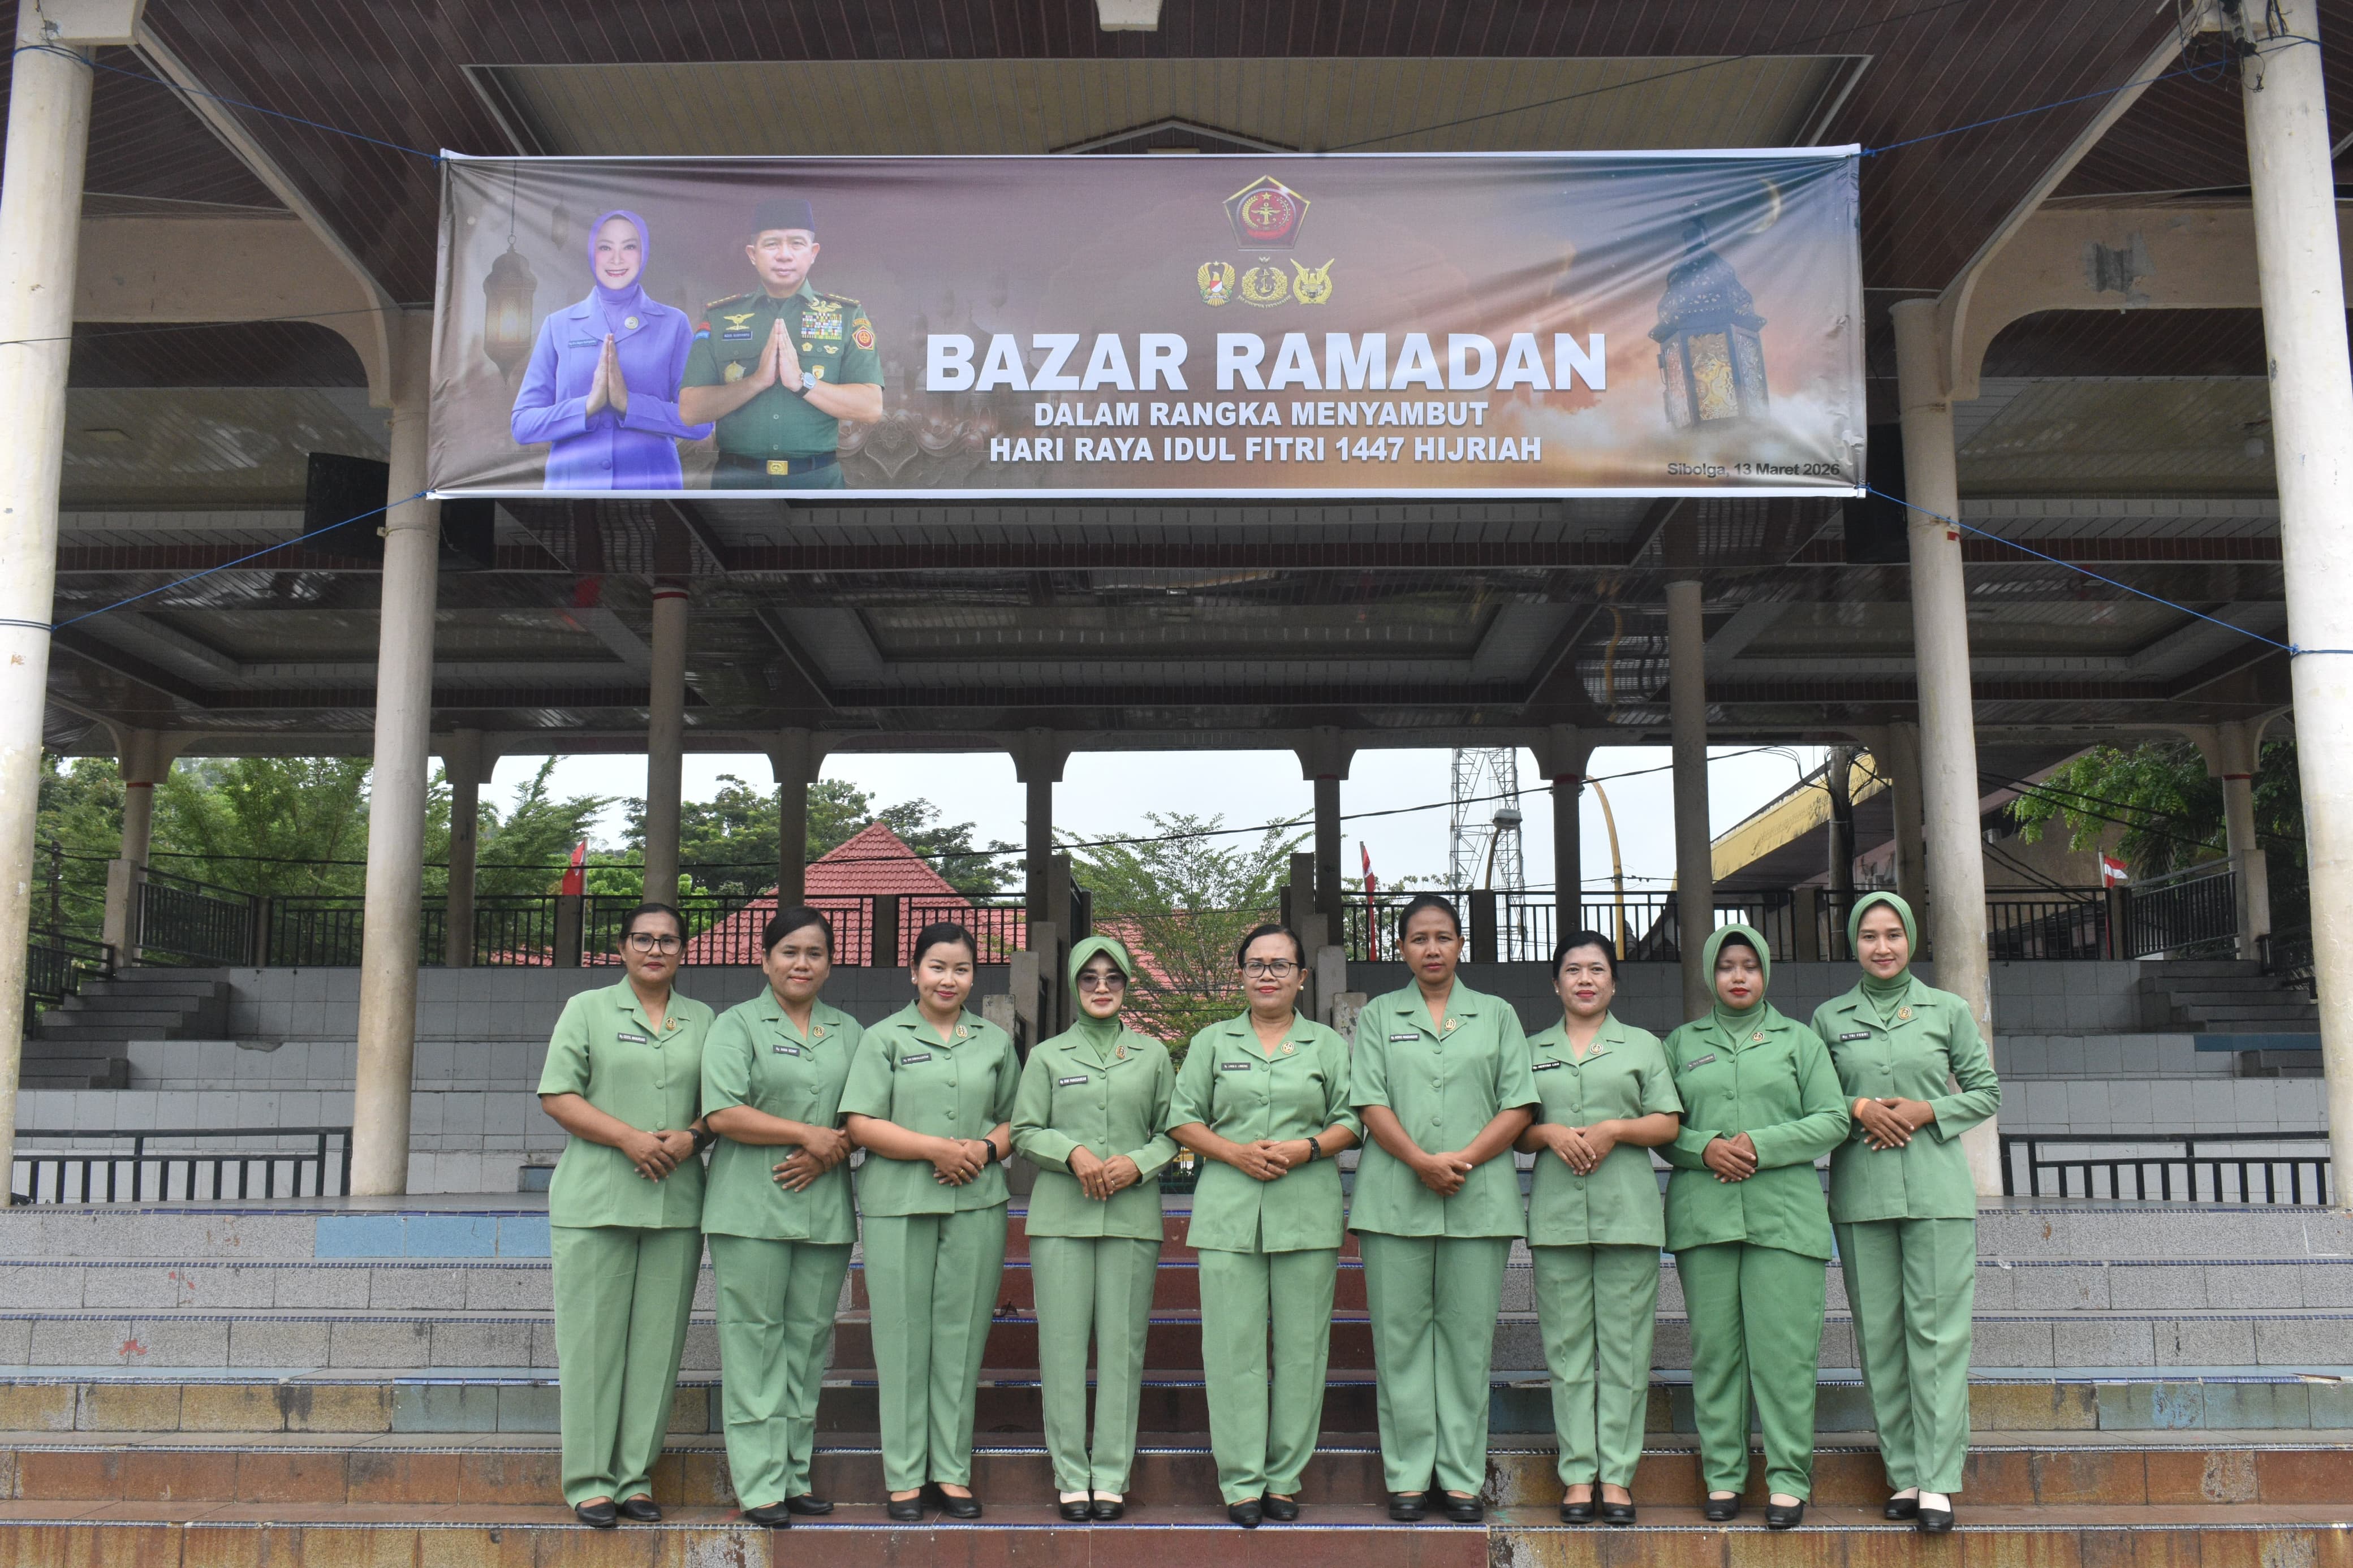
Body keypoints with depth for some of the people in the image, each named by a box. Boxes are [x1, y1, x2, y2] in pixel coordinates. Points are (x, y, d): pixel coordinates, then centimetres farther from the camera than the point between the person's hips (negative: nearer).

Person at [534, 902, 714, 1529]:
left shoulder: (703, 1021, 16)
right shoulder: (587, 1009, 7)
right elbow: (557, 1096, -2)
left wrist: (692, 1137, -8)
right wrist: (629, 1138, -13)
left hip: (676, 1205, 3)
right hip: (596, 1201, -3)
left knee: (657, 1342, 3)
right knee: (592, 1341, -2)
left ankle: (636, 1477, 12)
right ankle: (589, 1481, 6)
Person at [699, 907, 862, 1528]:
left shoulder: (848, 1032, 16)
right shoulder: (737, 1025, 3)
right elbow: (723, 1114, -9)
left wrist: (829, 1155, -8)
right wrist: (809, 1134, -11)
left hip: (826, 1207, 4)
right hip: (752, 1208, -4)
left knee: (809, 1338, 6)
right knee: (755, 1338, -3)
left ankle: (797, 1473, 13)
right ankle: (759, 1482, 1)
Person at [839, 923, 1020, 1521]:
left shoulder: (996, 1041, 14)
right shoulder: (884, 1038, 6)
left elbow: (1015, 1121, 17)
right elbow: (862, 1124, -3)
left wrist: (985, 1150, -5)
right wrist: (938, 1148, -12)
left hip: (976, 1203, 2)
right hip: (897, 1206, -2)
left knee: (962, 1336, 4)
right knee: (903, 1337, 0)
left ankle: (952, 1471, 13)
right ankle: (905, 1476, 9)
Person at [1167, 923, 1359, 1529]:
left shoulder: (1328, 1045, 13)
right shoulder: (1212, 1042, 13)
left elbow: (1350, 1120, 9)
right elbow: (1183, 1118, 8)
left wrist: (1308, 1147, -10)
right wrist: (1235, 1152, -8)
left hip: (1307, 1212, 0)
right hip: (1229, 1211, 0)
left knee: (1301, 1344, 0)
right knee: (1234, 1345, -3)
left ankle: (1285, 1478, 10)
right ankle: (1241, 1481, 4)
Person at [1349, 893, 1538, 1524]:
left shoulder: (1497, 1015, 13)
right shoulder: (1378, 1016, 12)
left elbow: (1518, 1106, 4)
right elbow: (1371, 1104, 1)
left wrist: (1464, 1159, -10)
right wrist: (1421, 1161, -14)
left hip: (1479, 1199, 0)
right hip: (1396, 1198, 0)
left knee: (1468, 1337, 2)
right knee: (1401, 1336, 1)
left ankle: (1462, 1477, 9)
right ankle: (1409, 1475, 9)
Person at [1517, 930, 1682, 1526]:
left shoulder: (1643, 1045, 13)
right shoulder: (1533, 1050, 16)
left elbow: (1667, 1124, 6)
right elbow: (1515, 1130, 12)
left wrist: (1614, 1129, -10)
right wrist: (1551, 1134, -8)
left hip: (1628, 1212, -1)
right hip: (1557, 1214, 1)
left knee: (1624, 1344, -2)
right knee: (1568, 1346, 0)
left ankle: (1617, 1474, 2)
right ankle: (1578, 1474, 5)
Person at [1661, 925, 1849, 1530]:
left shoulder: (1799, 1040, 14)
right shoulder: (1681, 1043, 16)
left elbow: (1832, 1120, 5)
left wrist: (1761, 1146, -8)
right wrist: (1705, 1148, -10)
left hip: (1784, 1213, -1)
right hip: (1703, 1214, 1)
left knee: (1784, 1348, -6)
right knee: (1714, 1347, 0)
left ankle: (1788, 1479, 1)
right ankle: (1722, 1475, 7)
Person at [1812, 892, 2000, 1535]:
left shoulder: (1948, 1010, 8)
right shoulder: (1829, 1017, 10)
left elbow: (1987, 1091, 9)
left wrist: (1927, 1111, -7)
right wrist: (1859, 1109, -8)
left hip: (1937, 1189, -1)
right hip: (1861, 1192, 1)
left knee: (1937, 1331, -6)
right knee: (1879, 1333, 2)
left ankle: (1937, 1481, -3)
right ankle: (1903, 1474, 11)